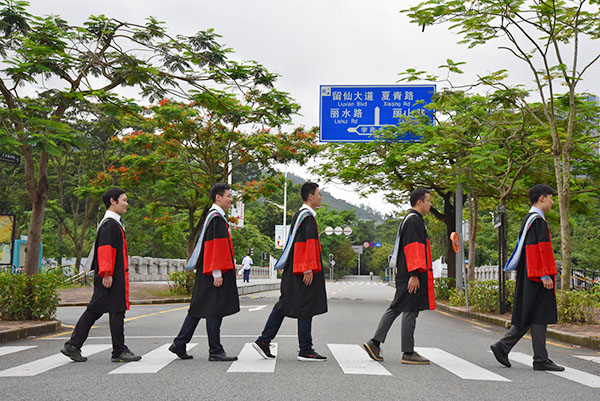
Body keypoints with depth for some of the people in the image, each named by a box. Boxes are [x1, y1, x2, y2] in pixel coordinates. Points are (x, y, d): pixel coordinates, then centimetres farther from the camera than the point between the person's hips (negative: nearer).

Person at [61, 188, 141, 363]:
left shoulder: (114, 223, 19)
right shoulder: (109, 224, -13)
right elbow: (105, 249, -21)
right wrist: (107, 274, -26)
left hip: (113, 276, 10)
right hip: (111, 278, -10)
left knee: (94, 310, 11)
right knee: (116, 311, -4)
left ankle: (73, 346, 15)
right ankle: (119, 351, 3)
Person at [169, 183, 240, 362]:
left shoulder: (213, 216, 18)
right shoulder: (216, 218, -14)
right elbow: (214, 247, -21)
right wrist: (217, 273, -23)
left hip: (206, 273, 10)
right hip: (214, 273, -10)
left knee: (199, 308, 13)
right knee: (214, 310, -4)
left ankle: (179, 344, 16)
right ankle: (215, 351, 3)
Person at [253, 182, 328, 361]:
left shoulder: (299, 215, 18)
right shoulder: (307, 216, -14)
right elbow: (308, 244, -21)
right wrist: (309, 269, -23)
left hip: (294, 269, 10)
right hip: (304, 270, -10)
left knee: (285, 305, 11)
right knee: (306, 308, -3)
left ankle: (264, 341, 11)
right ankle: (305, 351, 3)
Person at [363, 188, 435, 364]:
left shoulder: (410, 219, 20)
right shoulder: (414, 220, -13)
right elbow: (412, 248, -21)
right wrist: (414, 275, -25)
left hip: (405, 274, 10)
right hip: (411, 275, -10)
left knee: (396, 308, 11)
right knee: (410, 310, -4)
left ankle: (375, 342, 11)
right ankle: (408, 353, 3)